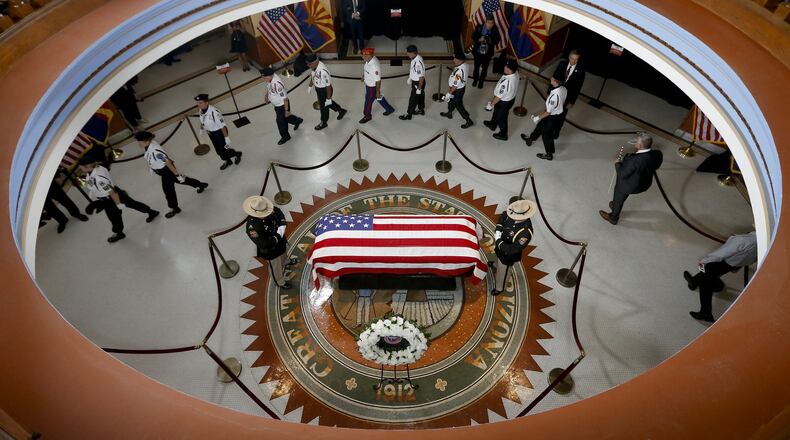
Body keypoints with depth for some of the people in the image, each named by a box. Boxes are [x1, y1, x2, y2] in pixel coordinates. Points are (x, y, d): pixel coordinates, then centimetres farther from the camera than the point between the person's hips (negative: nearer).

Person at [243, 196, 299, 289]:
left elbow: (278, 211, -5)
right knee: (276, 267, 22)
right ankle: (280, 282, 52)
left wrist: (282, 225, -22)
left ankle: (284, 262, 73)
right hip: (271, 251, -7)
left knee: (284, 252, 38)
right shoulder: (252, 227, -42)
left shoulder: (269, 210, -24)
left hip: (281, 240, 7)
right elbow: (264, 245, -41)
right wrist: (278, 236, -36)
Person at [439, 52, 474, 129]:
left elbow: (456, 85, -30)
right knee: (451, 100, 29)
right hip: (460, 87, 9)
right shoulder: (464, 64, -8)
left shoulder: (459, 71, -37)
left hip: (458, 90, -9)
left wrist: (449, 93, -18)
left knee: (458, 105, 7)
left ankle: (469, 121, 18)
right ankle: (449, 113, 55)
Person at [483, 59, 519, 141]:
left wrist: (491, 104, -13)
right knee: (497, 112, 32)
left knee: (501, 117, 19)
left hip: (504, 102, -8)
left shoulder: (506, 82, -42)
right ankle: (492, 124, 59)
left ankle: (503, 135, 43)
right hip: (511, 98, 8)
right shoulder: (515, 73, -16)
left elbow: (499, 96, -29)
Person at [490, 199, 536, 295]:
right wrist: (498, 228, -14)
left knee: (502, 272, 22)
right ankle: (496, 265, 74)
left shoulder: (525, 233, -45)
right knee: (498, 258, 40)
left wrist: (498, 241, -29)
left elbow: (512, 250, -38)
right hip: (500, 247, 6)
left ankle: (499, 288, 51)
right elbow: (504, 215, -1)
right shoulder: (513, 216, -26)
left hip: (507, 255, -6)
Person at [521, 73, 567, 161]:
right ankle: (531, 138, 56)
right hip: (559, 113, 8)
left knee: (547, 135, 15)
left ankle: (549, 154, 35)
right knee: (541, 125, 30)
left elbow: (549, 112, -27)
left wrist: (538, 117, -14)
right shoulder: (564, 89, -12)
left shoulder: (554, 95, -38)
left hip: (552, 117, -8)